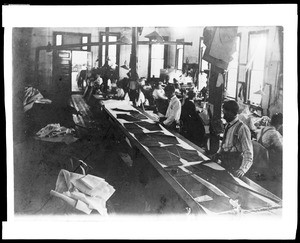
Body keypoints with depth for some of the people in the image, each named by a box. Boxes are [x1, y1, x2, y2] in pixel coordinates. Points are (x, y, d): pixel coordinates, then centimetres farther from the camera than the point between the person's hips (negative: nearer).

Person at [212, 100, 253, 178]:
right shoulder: (228, 126, 7)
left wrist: (242, 169, -33)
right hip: (224, 164, 7)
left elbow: (248, 154, -21)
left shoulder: (242, 128, -18)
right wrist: (218, 153, 4)